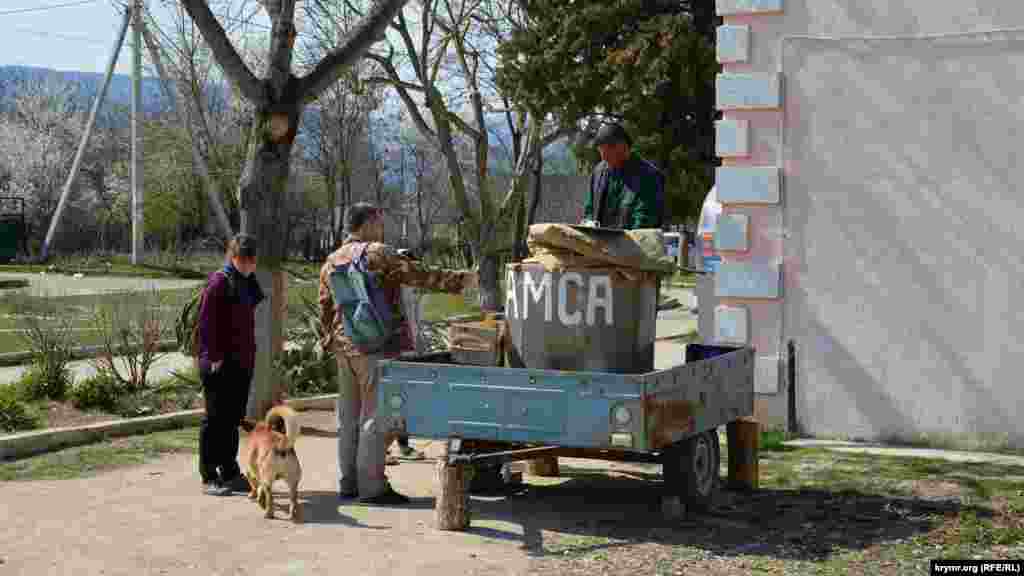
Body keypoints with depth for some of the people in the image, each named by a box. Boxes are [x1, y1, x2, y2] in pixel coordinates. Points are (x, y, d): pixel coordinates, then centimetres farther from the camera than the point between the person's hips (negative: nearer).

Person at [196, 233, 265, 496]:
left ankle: (230, 472, 23)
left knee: (234, 418, 14)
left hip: (242, 362, 8)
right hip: (220, 364, -8)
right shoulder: (219, 282, -12)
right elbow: (206, 322, -16)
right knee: (216, 418, -1)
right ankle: (209, 477, 6)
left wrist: (250, 354, 16)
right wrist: (215, 356, -17)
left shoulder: (248, 283, 14)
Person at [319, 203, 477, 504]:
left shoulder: (332, 260, 13)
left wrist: (331, 339, 26)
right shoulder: (378, 254, -10)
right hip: (377, 346, -8)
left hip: (345, 347, 8)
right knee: (377, 414, -5)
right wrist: (460, 279, -6)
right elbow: (420, 275, -13)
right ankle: (372, 486, -4)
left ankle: (348, 482, 19)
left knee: (349, 416, 13)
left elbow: (325, 308, 16)